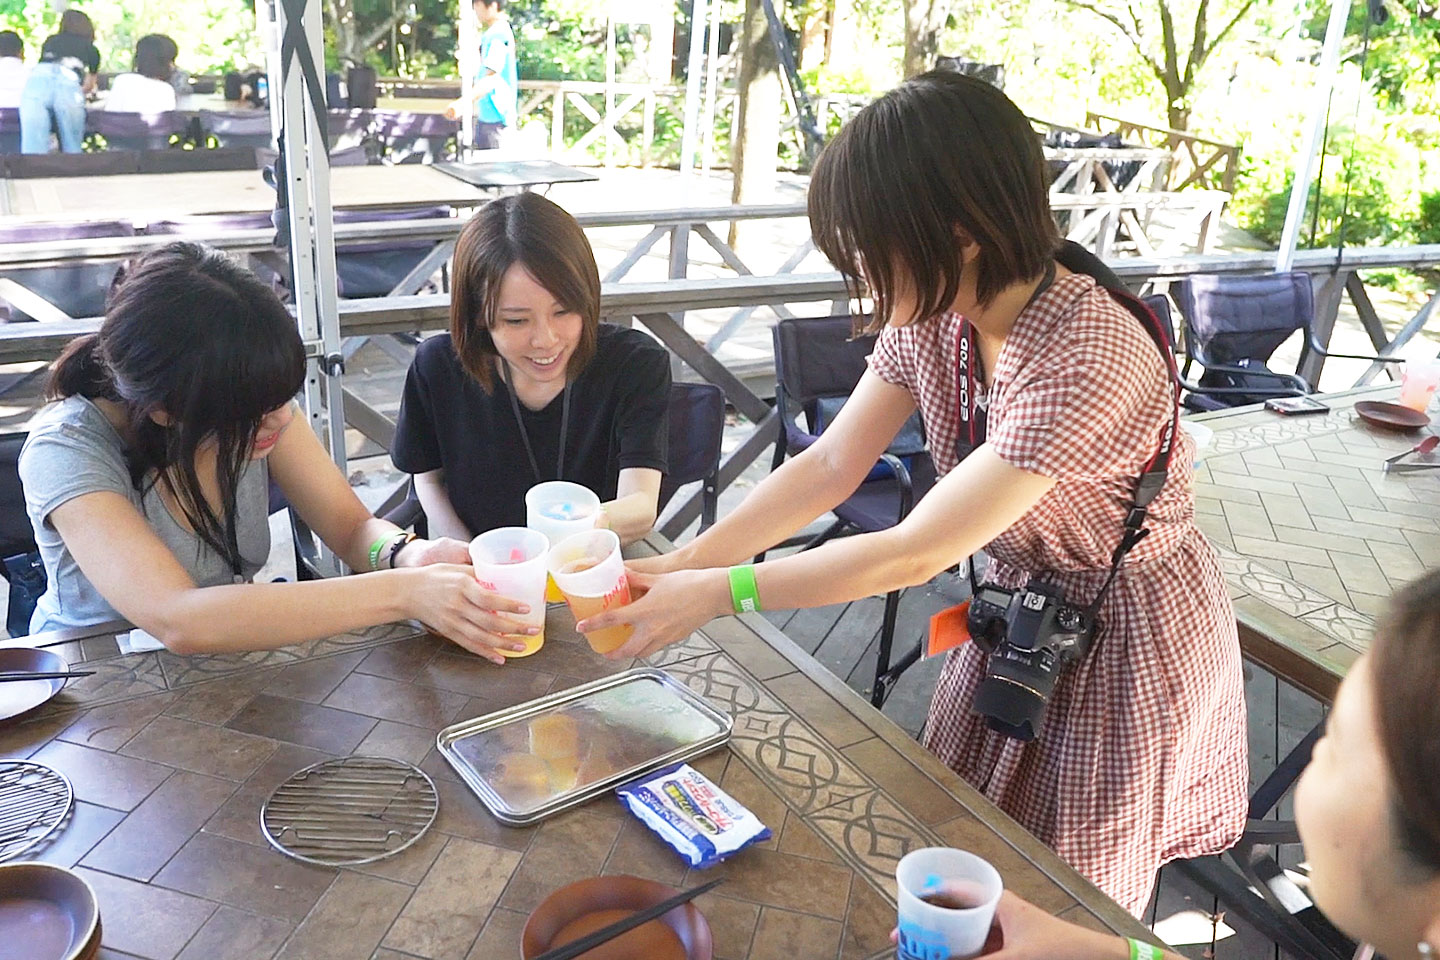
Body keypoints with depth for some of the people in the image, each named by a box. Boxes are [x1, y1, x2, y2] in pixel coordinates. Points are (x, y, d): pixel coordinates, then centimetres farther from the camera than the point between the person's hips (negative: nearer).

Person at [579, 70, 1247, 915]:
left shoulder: (1085, 361, -36)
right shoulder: (936, 312, -12)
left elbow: (912, 554, -33)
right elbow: (830, 466, -9)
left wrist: (713, 594, -28)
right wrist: (676, 567, -17)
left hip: (1128, 633, -6)